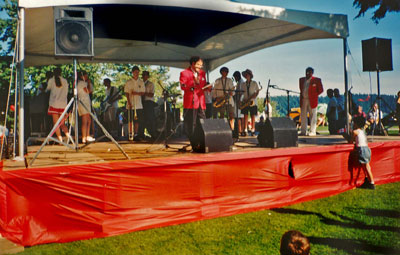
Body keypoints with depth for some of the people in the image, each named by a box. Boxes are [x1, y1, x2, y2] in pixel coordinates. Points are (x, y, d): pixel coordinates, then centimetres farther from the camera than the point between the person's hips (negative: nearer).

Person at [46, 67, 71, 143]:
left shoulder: (51, 80, 0)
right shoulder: (65, 81, 7)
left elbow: (47, 90, 13)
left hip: (54, 104, -3)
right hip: (63, 104, 3)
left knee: (56, 123, -1)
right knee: (62, 124, 9)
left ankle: (60, 140, -9)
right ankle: (69, 137, -10)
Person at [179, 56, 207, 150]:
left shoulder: (202, 73, 19)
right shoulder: (184, 73, 0)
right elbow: (182, 86, -12)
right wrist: (194, 82, -24)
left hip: (201, 102, 5)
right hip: (190, 103, -5)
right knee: (191, 126, -3)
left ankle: (203, 144, 6)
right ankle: (195, 145, 3)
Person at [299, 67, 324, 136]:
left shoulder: (317, 80, 0)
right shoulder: (301, 80, 13)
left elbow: (321, 90, 3)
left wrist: (314, 96, 1)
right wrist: (302, 96, 12)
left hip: (312, 101, -4)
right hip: (303, 100, 5)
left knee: (313, 116, -2)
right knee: (303, 116, 6)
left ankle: (312, 132, 2)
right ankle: (303, 131, 13)